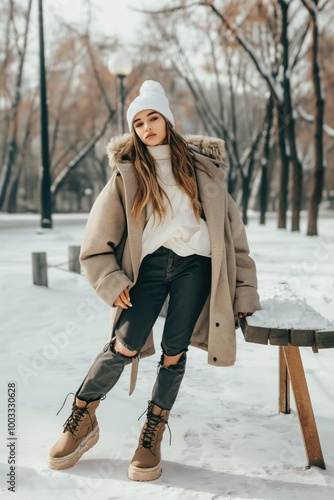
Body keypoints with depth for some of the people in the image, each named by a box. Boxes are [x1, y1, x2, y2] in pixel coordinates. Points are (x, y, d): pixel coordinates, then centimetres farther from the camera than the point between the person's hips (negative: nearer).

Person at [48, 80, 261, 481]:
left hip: (194, 264, 1)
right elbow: (98, 239, 9)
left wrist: (243, 292, 6)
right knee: (124, 346, -13)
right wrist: (112, 282, -3)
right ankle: (81, 421, 8)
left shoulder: (200, 166, 12)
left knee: (174, 352, 0)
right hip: (150, 264, -1)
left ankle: (153, 435, 19)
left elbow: (229, 226, 11)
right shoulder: (127, 174, 10)